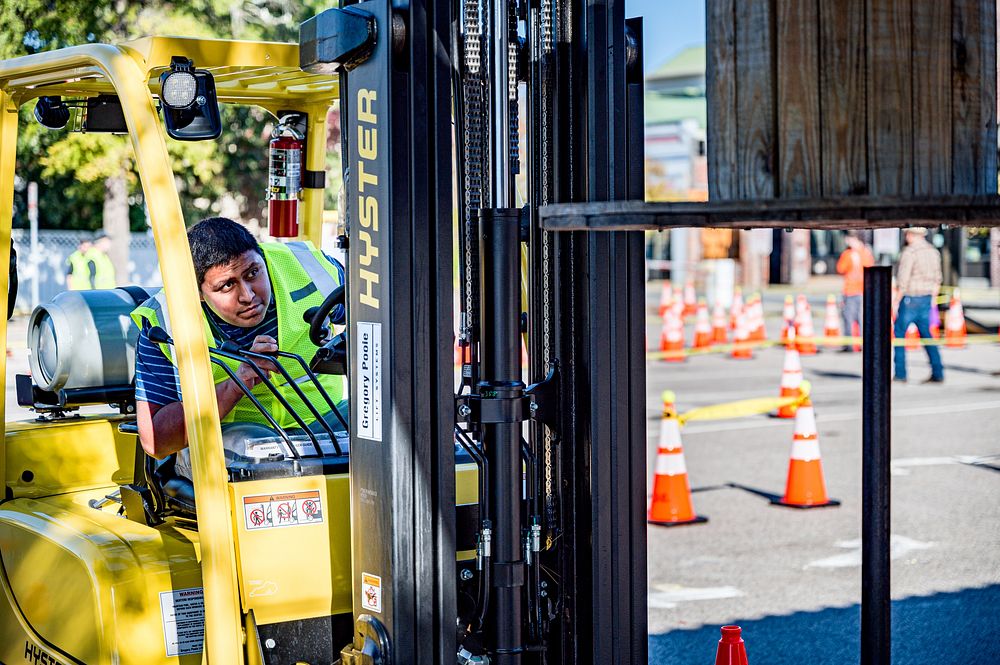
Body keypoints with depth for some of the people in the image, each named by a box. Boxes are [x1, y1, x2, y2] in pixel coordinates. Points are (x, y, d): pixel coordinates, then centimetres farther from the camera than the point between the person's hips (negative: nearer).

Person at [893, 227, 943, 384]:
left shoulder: (909, 252, -14)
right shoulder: (933, 251, 8)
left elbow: (903, 281, -16)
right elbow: (937, 280, 12)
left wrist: (897, 301, -10)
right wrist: (933, 299, 20)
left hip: (910, 299, -7)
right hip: (926, 299, 7)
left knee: (899, 334, 5)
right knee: (926, 335, 10)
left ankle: (900, 374, 5)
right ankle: (937, 373, 4)